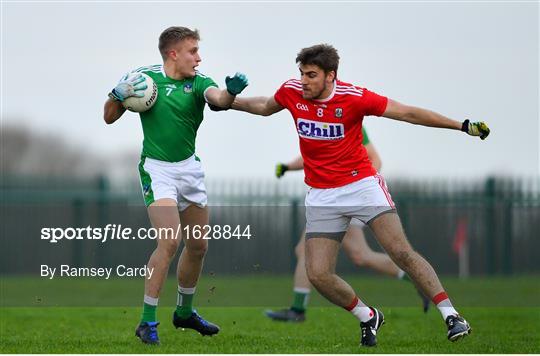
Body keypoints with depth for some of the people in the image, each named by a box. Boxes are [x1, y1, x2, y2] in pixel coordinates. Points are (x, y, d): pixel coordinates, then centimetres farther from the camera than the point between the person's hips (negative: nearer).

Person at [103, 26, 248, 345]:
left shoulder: (198, 82, -3)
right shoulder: (144, 77, -7)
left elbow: (218, 98, -26)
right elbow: (109, 118, 1)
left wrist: (231, 92, -49)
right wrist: (118, 96, -20)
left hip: (190, 168, 5)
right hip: (157, 169, -5)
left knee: (198, 246, 11)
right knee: (169, 241, -20)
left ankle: (185, 312, 33)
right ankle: (147, 321, -14)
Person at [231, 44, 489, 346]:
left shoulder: (354, 97, -14)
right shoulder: (291, 92, -3)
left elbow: (408, 113, -10)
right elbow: (264, 107, 22)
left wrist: (462, 126, -12)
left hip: (362, 183, -4)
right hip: (322, 196, 4)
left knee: (402, 253, -17)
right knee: (318, 275, -7)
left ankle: (451, 315, -10)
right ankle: (368, 317, 17)